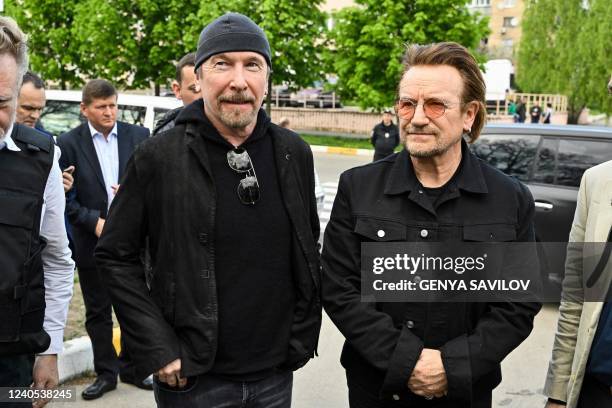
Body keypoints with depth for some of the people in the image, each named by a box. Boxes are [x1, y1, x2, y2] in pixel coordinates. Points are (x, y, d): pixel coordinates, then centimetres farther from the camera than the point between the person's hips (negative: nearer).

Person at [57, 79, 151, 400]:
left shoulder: (139, 136, 2)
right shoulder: (69, 143, -2)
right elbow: (64, 197, -4)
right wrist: (93, 221, -15)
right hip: (93, 242, -1)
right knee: (97, 312, 10)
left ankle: (131, 368, 28)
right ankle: (106, 373, 25)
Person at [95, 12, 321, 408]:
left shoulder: (295, 154, -1)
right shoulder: (158, 157, -10)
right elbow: (116, 256, -5)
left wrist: (303, 336, 6)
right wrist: (156, 350, -10)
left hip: (276, 373, 3)